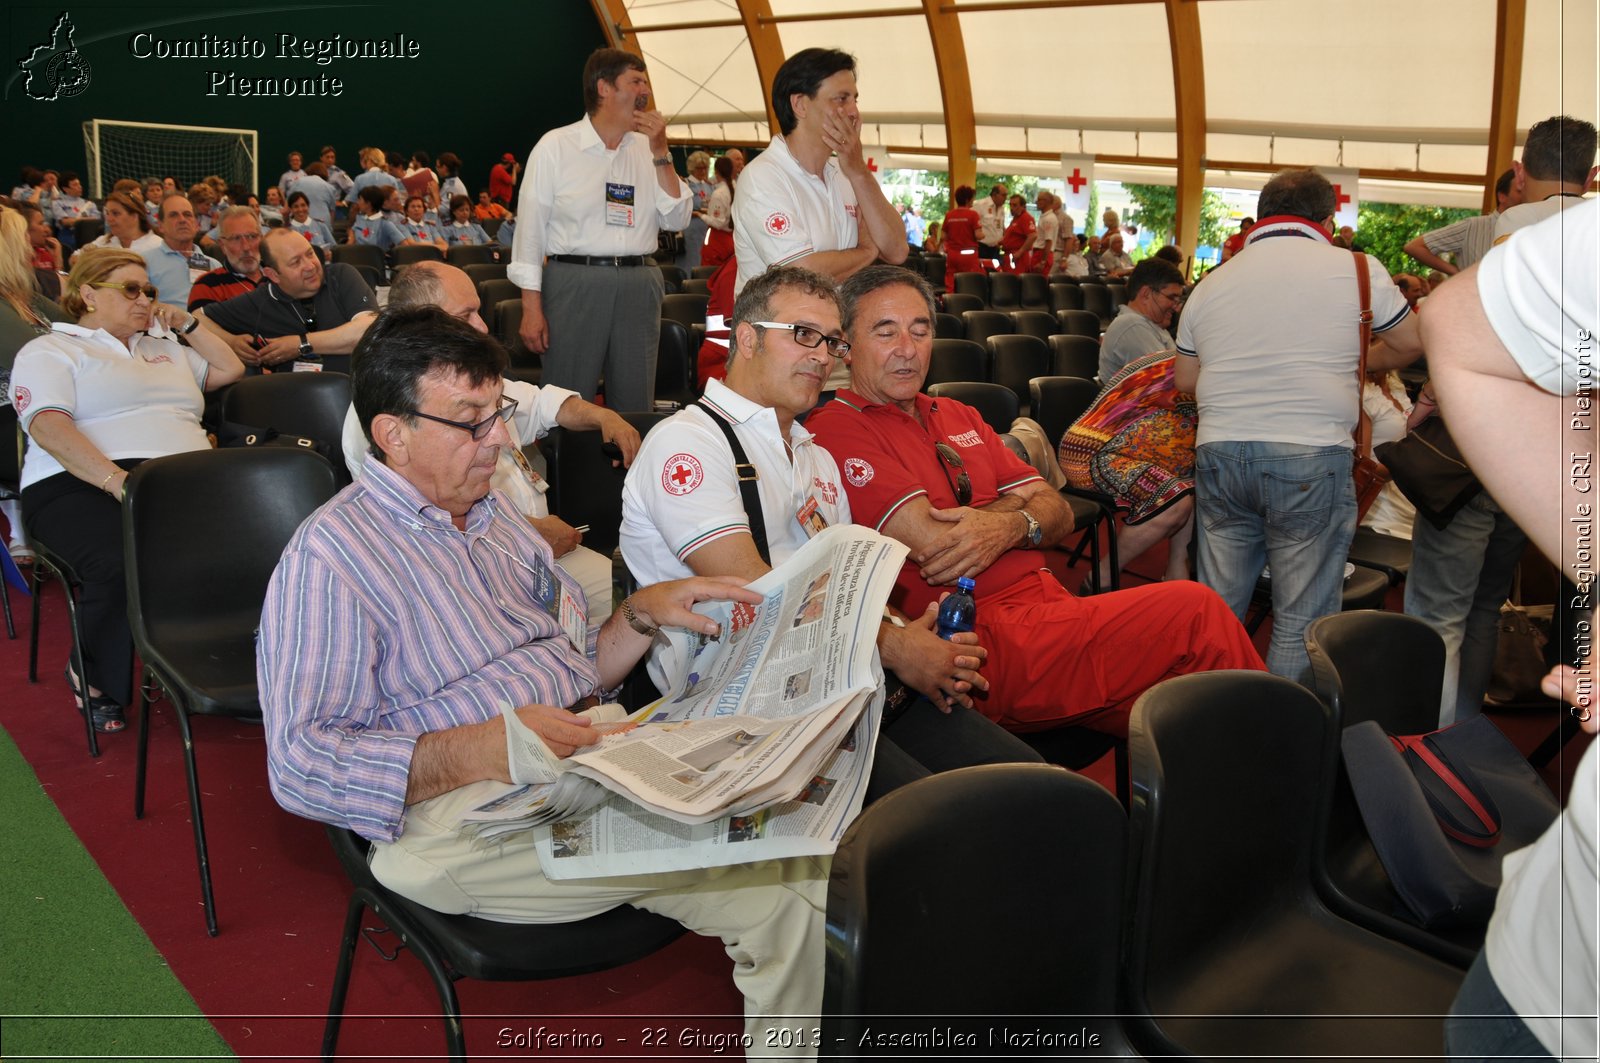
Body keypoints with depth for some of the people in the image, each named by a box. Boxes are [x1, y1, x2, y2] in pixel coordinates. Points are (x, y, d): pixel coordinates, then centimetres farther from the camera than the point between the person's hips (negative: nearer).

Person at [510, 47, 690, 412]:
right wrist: (531, 307, -8)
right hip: (574, 283, -4)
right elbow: (530, 228, -2)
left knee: (636, 408, 9)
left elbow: (677, 221, 5)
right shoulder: (556, 146, 0)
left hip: (639, 287, 4)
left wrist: (661, 154, -4)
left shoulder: (647, 150, 11)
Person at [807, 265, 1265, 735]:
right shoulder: (835, 430, -3)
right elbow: (931, 542, -15)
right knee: (1193, 612, -18)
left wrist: (1008, 528, -9)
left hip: (1050, 600, 7)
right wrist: (1018, 502, 3)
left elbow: (1058, 513, 15)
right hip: (982, 637, -7)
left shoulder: (960, 418, 23)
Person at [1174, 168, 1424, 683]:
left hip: (1219, 455, 4)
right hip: (1311, 459, -4)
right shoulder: (1355, 269, 2)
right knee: (1302, 621, 5)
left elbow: (1185, 379, 18)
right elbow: (1411, 343, 12)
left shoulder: (1210, 286, 13)